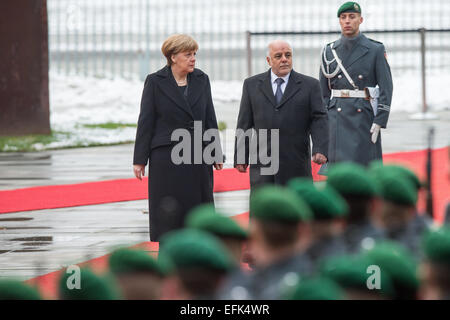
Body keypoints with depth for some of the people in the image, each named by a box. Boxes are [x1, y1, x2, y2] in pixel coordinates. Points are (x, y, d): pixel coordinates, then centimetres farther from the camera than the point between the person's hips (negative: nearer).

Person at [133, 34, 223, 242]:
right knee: (167, 211, -1)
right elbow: (145, 121, -2)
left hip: (198, 156, 3)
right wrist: (140, 159, -4)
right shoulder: (155, 81, -3)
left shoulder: (201, 80, 7)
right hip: (166, 158, -3)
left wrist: (216, 154, 8)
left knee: (197, 207, 3)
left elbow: (210, 119, 11)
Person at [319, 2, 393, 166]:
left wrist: (379, 122, -10)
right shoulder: (329, 51, 9)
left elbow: (386, 88, -2)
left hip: (364, 118, -2)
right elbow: (323, 91, 12)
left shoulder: (376, 50, 1)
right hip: (337, 120, 2)